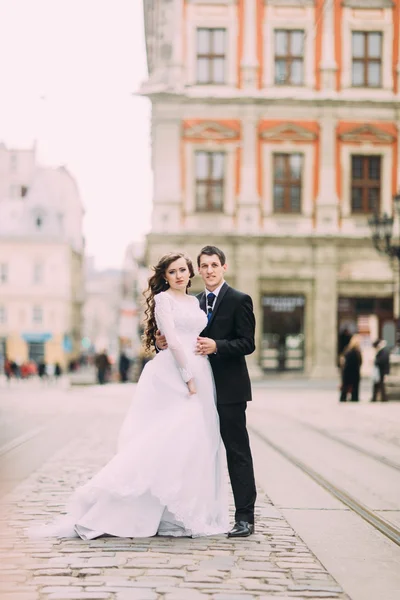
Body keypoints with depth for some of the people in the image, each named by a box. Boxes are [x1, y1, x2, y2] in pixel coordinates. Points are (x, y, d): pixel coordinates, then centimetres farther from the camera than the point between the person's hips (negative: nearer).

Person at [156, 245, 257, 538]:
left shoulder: (239, 300, -4)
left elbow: (247, 344, -11)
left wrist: (216, 346, -24)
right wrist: (164, 342, -2)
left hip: (229, 389, -6)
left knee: (237, 451, -3)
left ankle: (245, 517, 0)